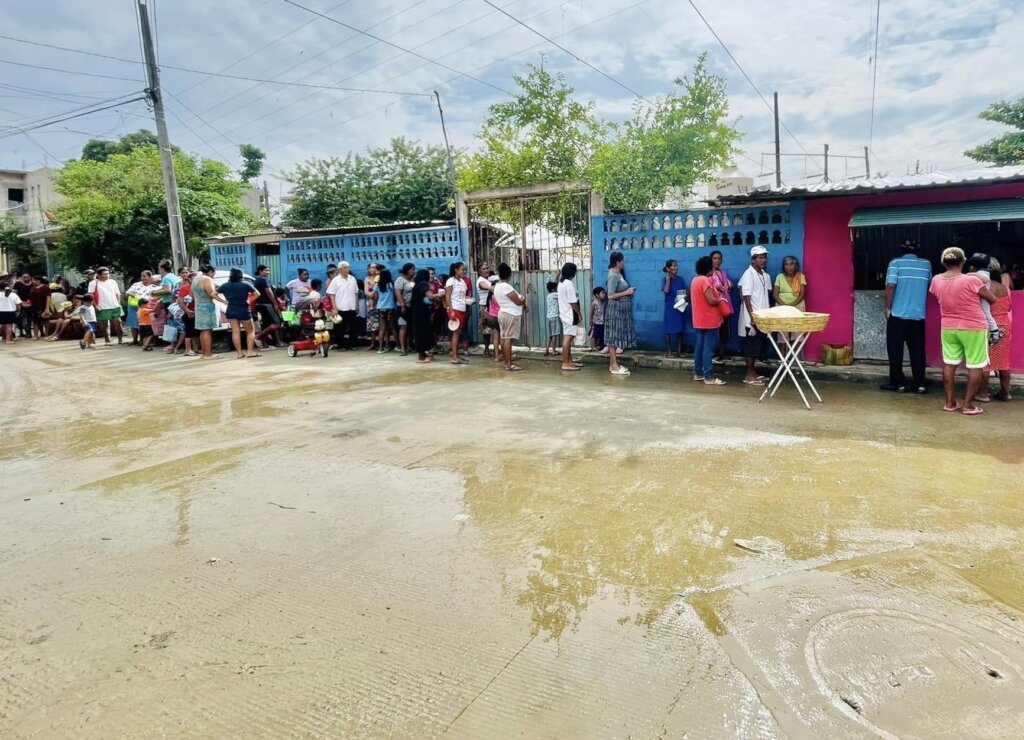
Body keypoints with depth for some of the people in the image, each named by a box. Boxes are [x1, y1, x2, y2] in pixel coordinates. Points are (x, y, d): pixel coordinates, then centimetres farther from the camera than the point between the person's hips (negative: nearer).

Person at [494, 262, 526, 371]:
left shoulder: (498, 285, 12)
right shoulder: (506, 286, -19)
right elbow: (518, 301, -17)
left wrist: (521, 302, 7)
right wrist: (524, 299, 4)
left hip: (503, 313, 10)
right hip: (511, 315, -10)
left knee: (504, 338, 10)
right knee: (508, 339, -9)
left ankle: (507, 362, 15)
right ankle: (509, 364, -9)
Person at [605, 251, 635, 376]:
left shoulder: (618, 274, 13)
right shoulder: (613, 275, -17)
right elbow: (611, 295, -22)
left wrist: (628, 292, 11)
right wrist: (626, 292, -18)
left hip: (620, 309, 10)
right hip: (615, 309, -10)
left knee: (616, 337, 11)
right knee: (613, 337, -6)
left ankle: (614, 364, 16)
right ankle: (614, 366, -3)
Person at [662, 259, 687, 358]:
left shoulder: (680, 279, 6)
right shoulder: (665, 279, -3)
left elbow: (686, 292, 6)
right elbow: (666, 291, -19)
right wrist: (668, 278, -13)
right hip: (669, 307, -3)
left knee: (679, 329, 5)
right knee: (668, 329, 1)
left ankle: (679, 351, 12)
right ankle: (668, 351, 7)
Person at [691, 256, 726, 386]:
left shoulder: (696, 279, 11)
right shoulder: (705, 280, -19)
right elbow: (712, 300, -23)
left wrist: (716, 289, 8)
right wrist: (721, 300, -3)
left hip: (700, 319, 10)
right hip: (709, 320, -10)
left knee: (699, 347, 12)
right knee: (708, 348, -7)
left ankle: (698, 373, 18)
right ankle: (709, 377, -5)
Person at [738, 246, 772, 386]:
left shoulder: (766, 276, 11)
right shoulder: (748, 275, -12)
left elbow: (767, 296, 16)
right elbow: (746, 298, -15)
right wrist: (752, 317, -19)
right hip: (752, 318, -7)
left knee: (760, 345, 12)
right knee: (752, 345, -3)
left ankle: (753, 372, 22)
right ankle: (749, 375, 4)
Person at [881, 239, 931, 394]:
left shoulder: (896, 262, -5)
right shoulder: (926, 264, 8)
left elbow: (890, 286, -14)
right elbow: (929, 286, 22)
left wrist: (887, 308, -6)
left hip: (898, 314, -4)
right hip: (919, 315, 4)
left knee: (895, 350, 5)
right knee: (918, 350, 10)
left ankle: (897, 382, 7)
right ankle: (920, 383, 10)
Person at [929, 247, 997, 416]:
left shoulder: (936, 280, -5)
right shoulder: (971, 280, -18)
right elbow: (992, 299, -6)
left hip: (948, 328, 5)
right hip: (974, 328, -4)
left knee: (949, 364, 11)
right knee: (975, 366, 5)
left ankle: (950, 402, 14)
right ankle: (968, 405, 6)